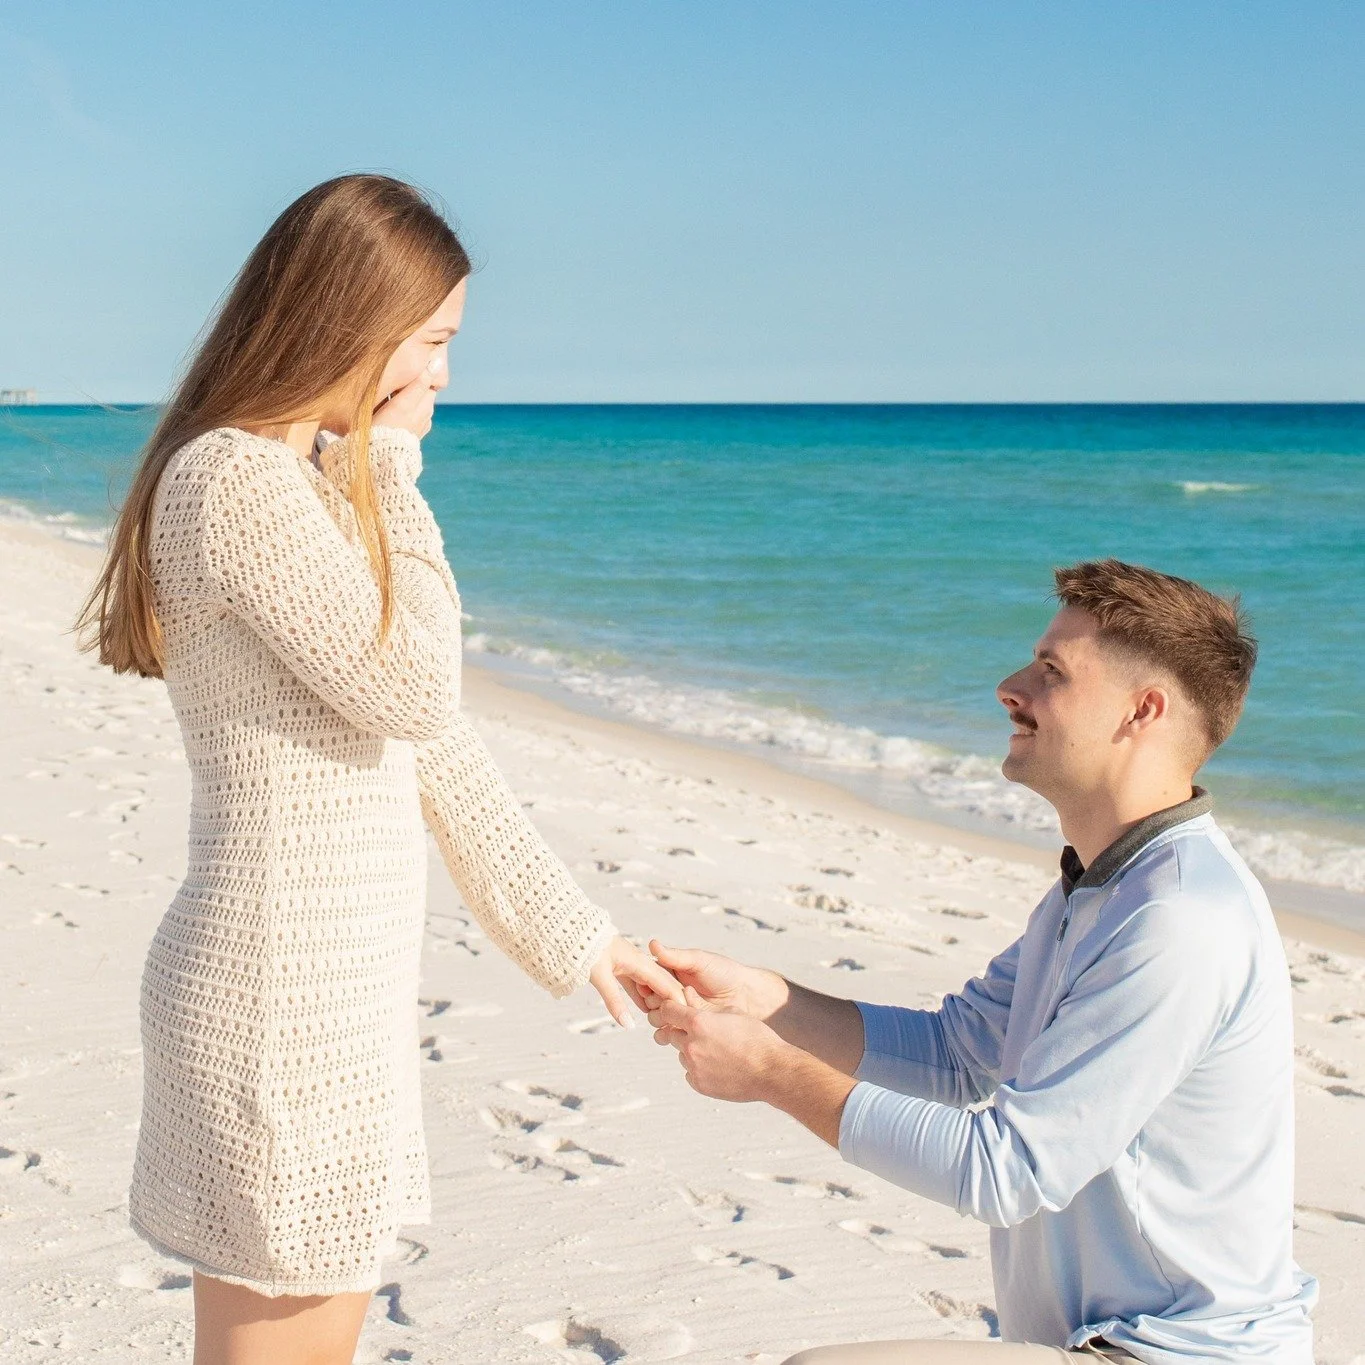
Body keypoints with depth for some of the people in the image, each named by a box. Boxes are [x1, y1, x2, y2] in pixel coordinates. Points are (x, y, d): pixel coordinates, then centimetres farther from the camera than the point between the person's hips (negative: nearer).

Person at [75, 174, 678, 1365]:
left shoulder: (312, 481, 14)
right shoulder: (235, 477, -16)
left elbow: (429, 744, 15)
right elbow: (413, 691, -18)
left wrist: (571, 932, 15)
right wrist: (389, 471, -7)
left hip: (339, 984, 9)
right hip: (282, 994, -9)